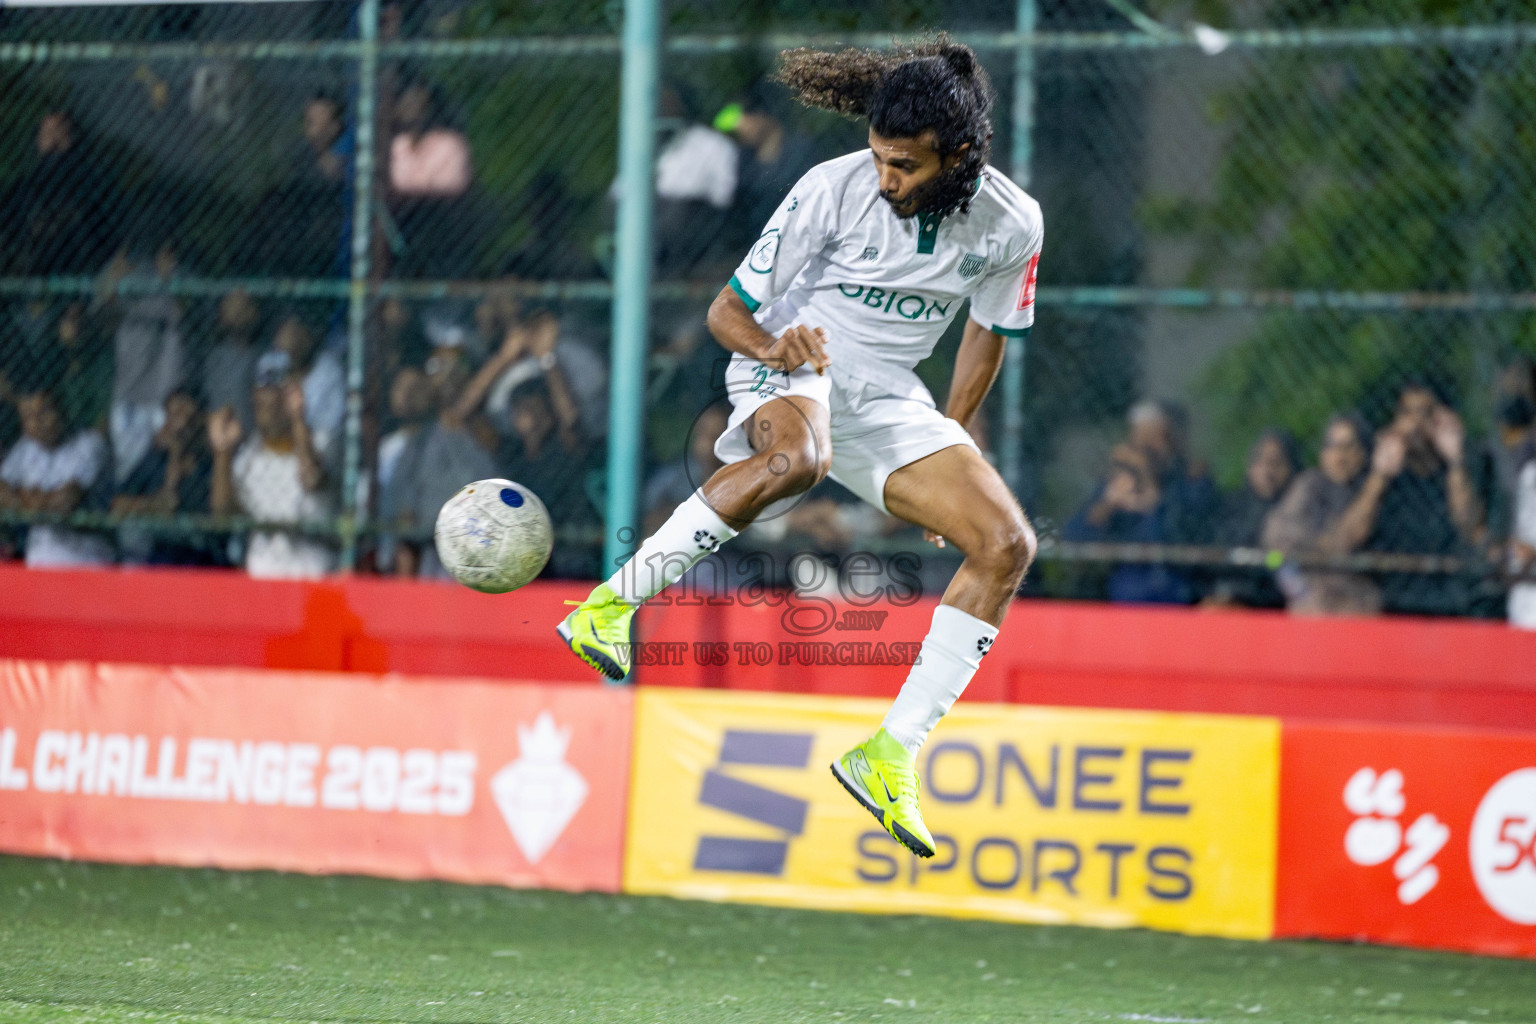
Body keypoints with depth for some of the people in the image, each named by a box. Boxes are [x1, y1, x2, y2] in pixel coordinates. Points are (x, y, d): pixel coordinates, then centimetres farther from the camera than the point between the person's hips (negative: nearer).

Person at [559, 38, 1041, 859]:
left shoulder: (1011, 223, -9)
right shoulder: (833, 189, -18)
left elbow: (989, 329, 12)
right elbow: (726, 312, -11)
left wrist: (948, 447, 10)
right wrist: (772, 344, -33)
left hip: (889, 395, 5)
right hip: (790, 365, -4)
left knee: (1007, 545, -15)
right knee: (795, 459, -42)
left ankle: (889, 756, -11)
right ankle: (609, 607, -32)